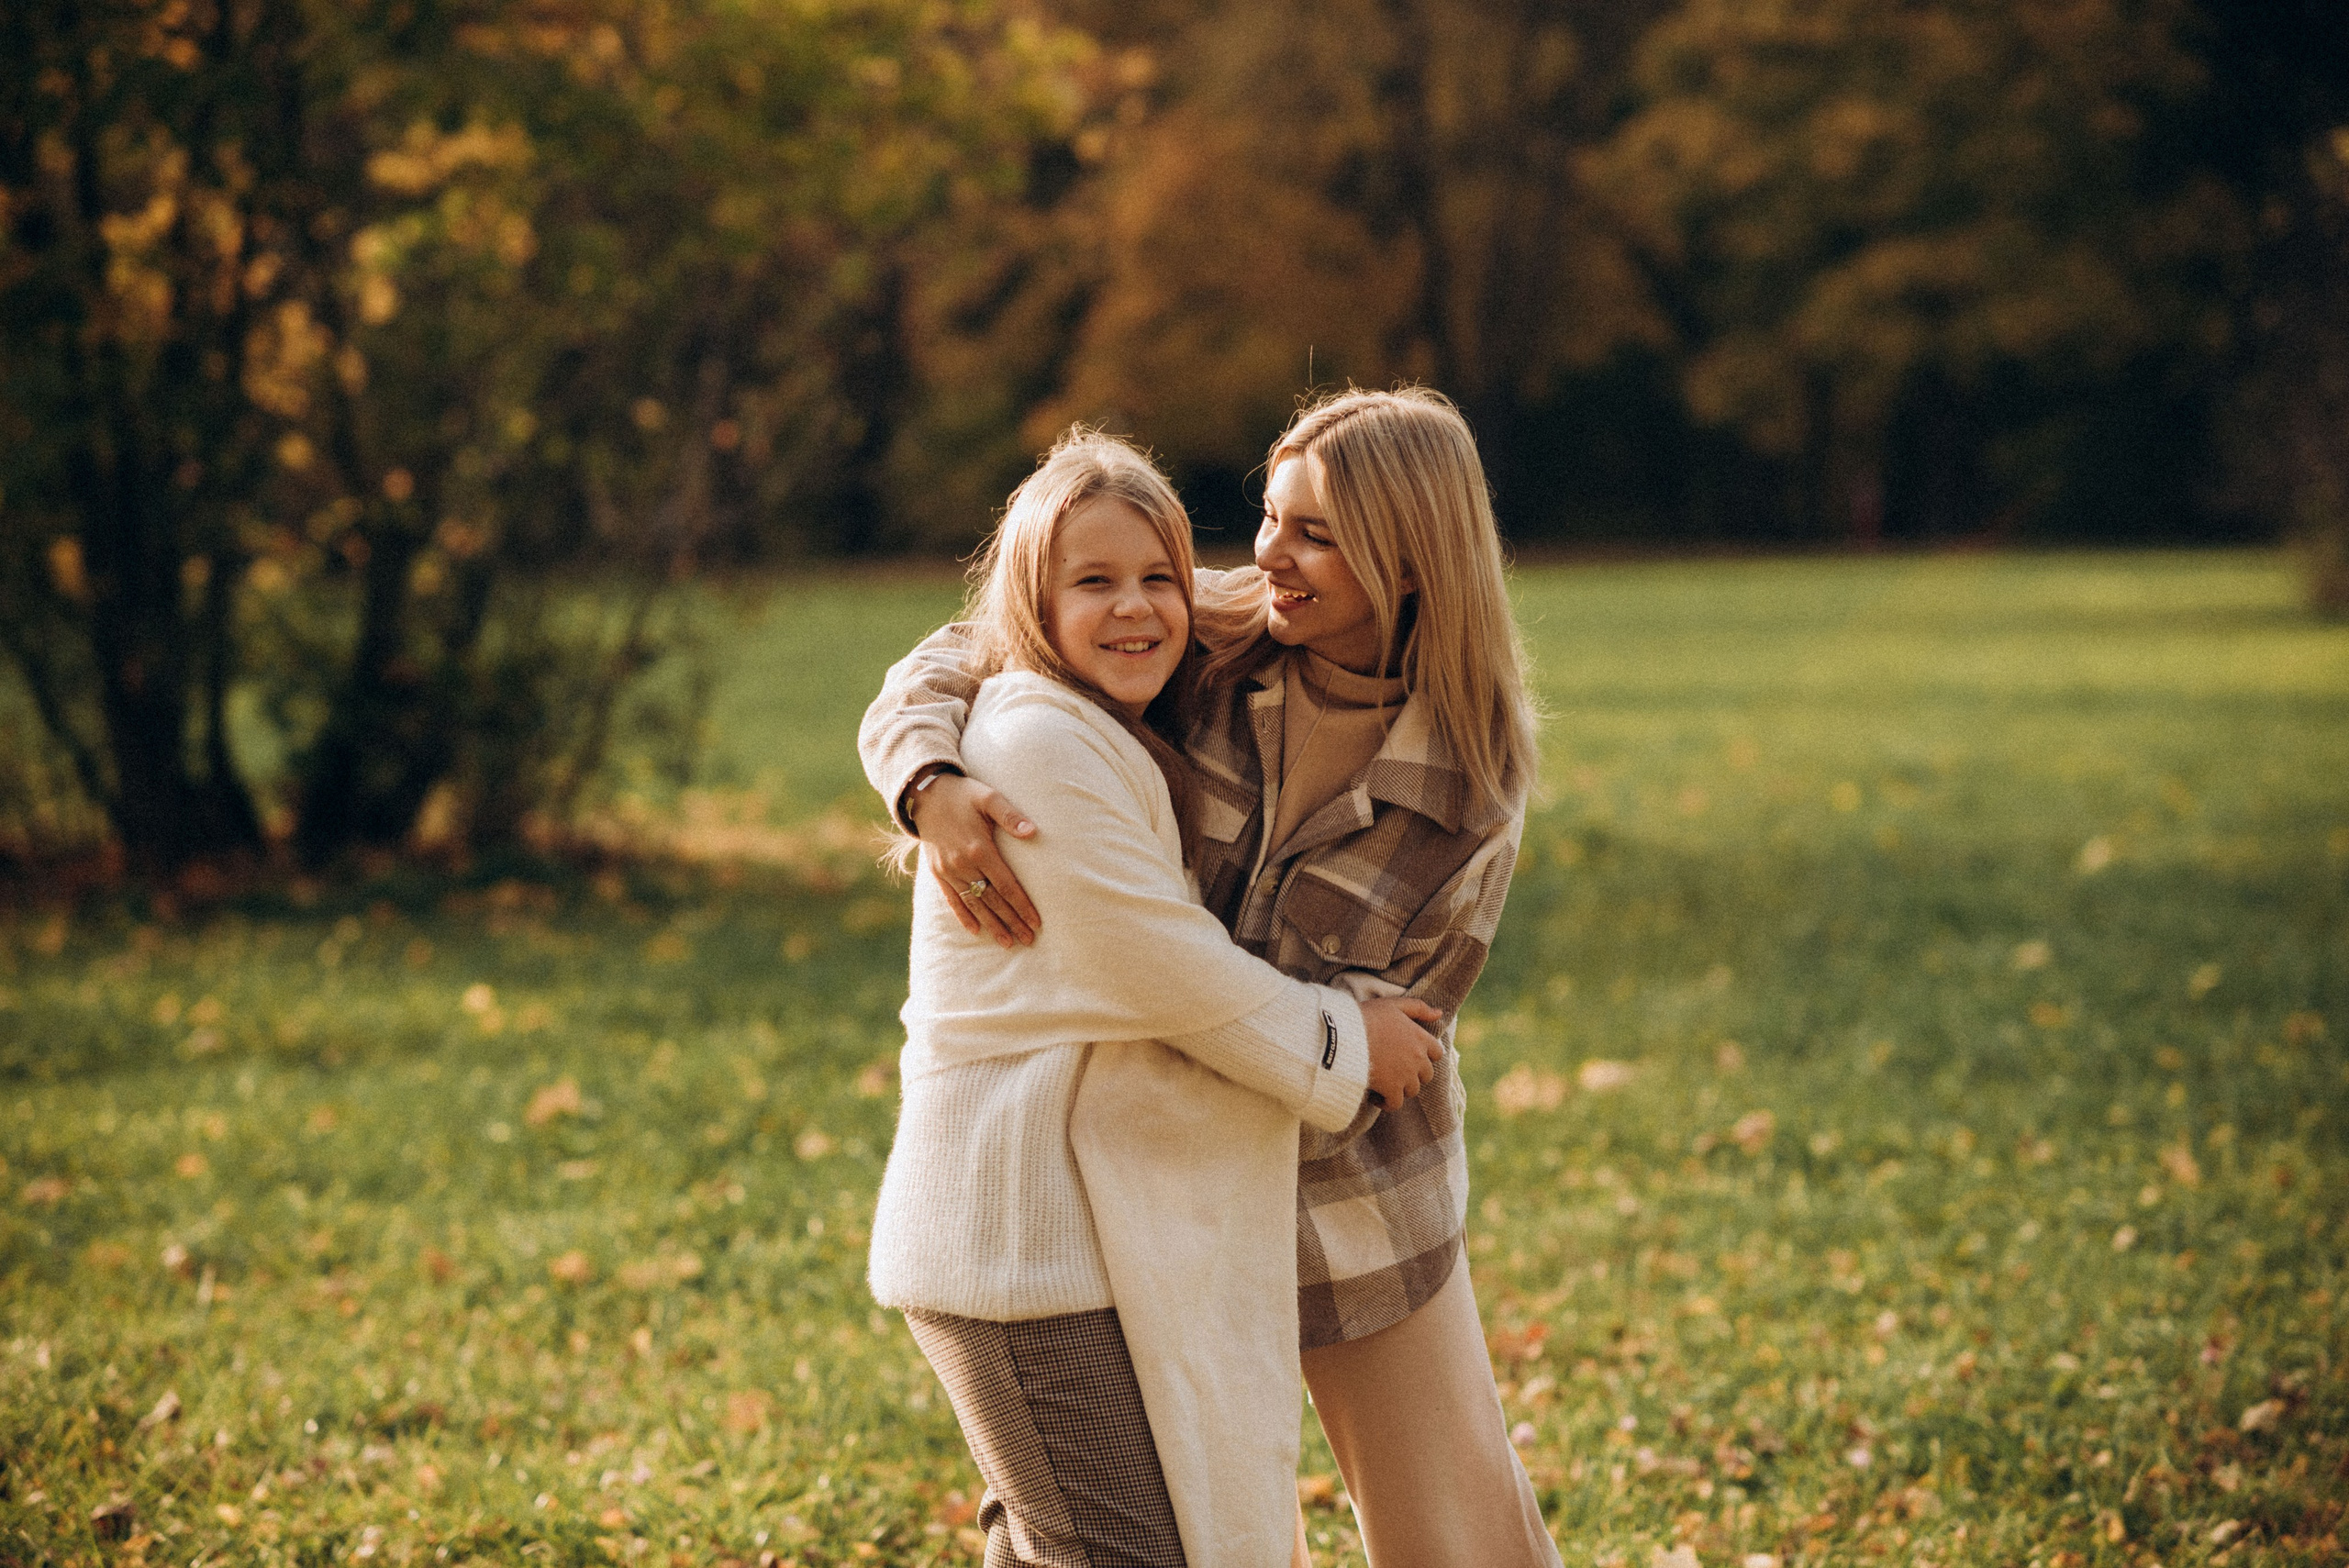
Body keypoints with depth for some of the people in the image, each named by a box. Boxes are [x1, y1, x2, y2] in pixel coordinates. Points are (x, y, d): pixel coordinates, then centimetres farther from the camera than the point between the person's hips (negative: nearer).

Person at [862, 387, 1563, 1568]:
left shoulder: (1474, 769, -13)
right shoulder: (1205, 638, -11)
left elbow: (1402, 1010, -10)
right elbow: (944, 671, -6)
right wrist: (933, 787, -29)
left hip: (1347, 1191, -1)